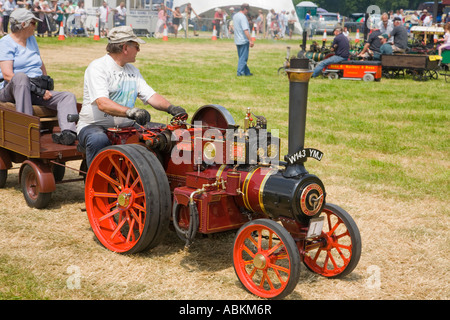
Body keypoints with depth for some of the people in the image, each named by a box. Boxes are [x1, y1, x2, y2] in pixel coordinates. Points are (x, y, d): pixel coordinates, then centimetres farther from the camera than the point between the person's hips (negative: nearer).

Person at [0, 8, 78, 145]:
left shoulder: (32, 39, 21)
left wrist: (47, 87, 9)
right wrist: (39, 91, -20)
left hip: (36, 91, 6)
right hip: (11, 91, -6)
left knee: (68, 97, -16)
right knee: (21, 77, -39)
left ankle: (68, 133, -44)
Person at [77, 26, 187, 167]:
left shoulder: (133, 70, 18)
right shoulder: (97, 67, -9)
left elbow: (151, 96, 10)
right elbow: (102, 103, -24)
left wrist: (171, 108, -10)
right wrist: (130, 112, -40)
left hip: (125, 127, 6)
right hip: (94, 126, -6)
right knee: (99, 140, -39)